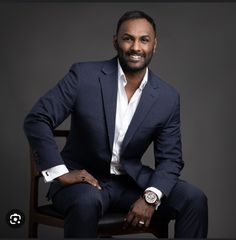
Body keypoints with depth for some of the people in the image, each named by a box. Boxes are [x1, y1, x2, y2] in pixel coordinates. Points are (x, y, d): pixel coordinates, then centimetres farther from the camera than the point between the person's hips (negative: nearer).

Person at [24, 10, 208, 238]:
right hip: (83, 178, -3)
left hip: (131, 180, 3)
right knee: (87, 202, -37)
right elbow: (36, 120, -11)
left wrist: (150, 197, -17)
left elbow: (170, 158, 1)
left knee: (194, 198, -17)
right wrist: (60, 173, -19)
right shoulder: (84, 75, -11)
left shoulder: (168, 97, -3)